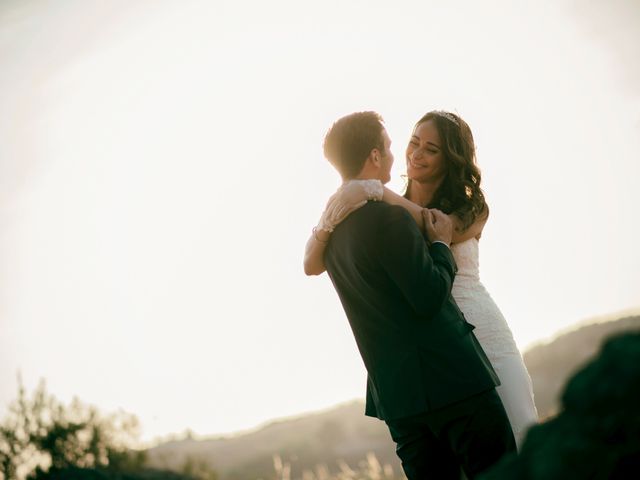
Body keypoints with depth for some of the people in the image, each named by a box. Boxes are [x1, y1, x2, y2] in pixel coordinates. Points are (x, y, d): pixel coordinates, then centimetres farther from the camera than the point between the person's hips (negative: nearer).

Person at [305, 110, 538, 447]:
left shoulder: (471, 207, 7)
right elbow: (312, 265, 4)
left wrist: (376, 191, -24)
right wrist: (328, 221, -17)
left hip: (484, 334, 0)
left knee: (522, 441, -6)